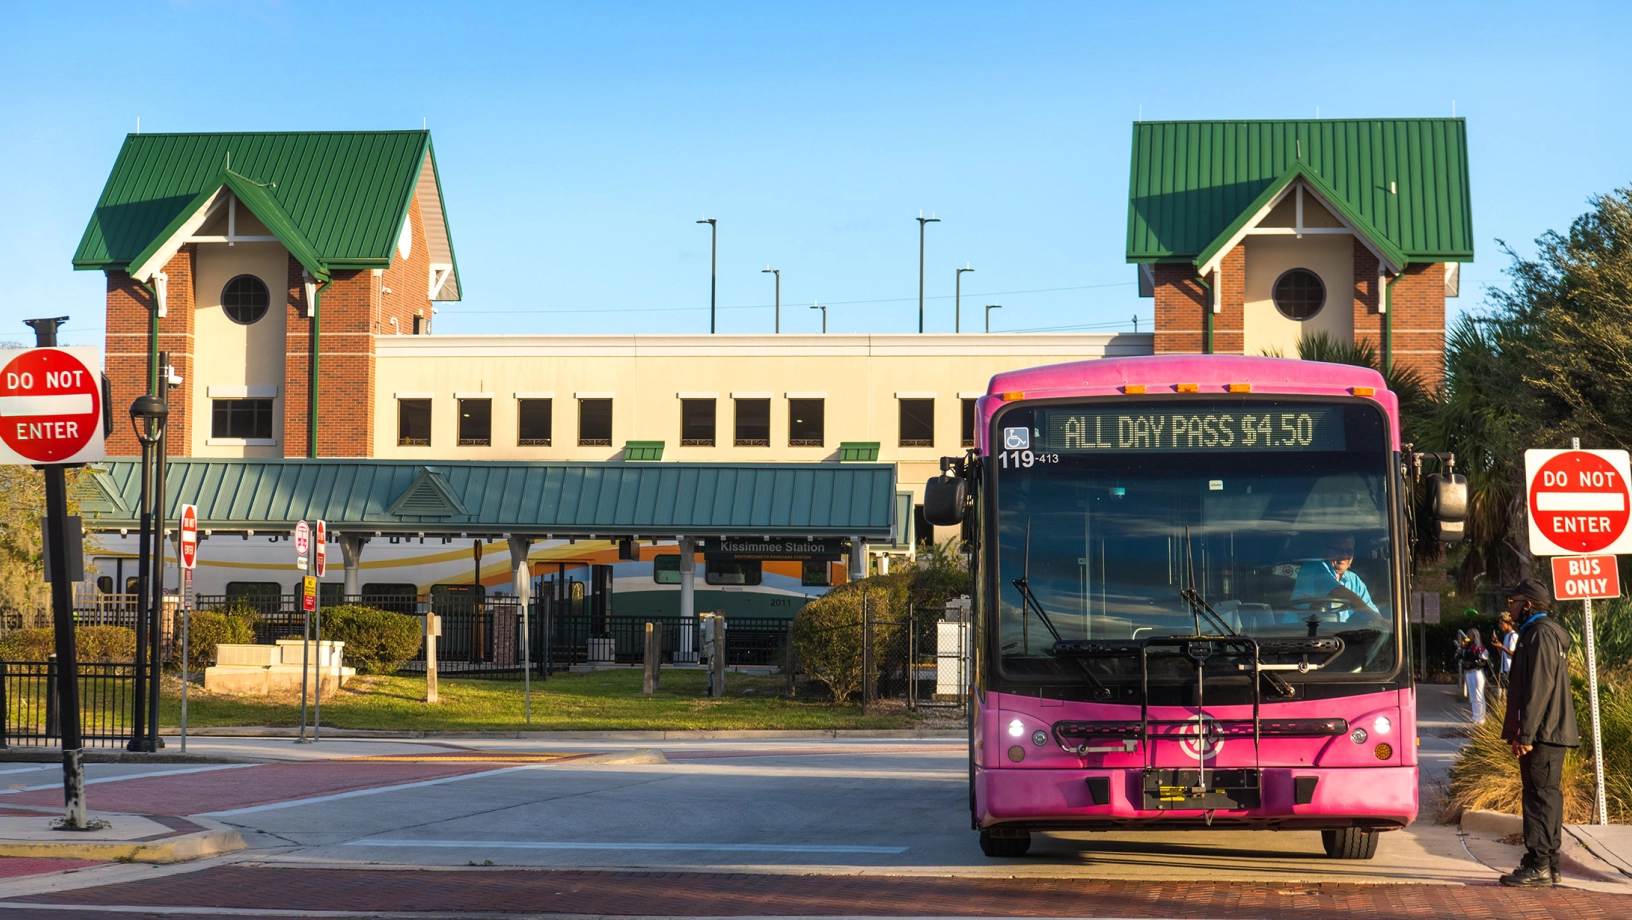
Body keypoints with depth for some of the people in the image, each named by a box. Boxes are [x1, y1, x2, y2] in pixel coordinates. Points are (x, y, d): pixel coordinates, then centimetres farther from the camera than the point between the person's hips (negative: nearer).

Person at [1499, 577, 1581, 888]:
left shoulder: (1541, 634, -14)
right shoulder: (1533, 632, 20)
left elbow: (1539, 688, -20)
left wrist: (1526, 734, -21)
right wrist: (1521, 732, 22)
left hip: (1543, 734, -11)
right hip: (1547, 734, 11)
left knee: (1539, 797, -10)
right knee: (1545, 796, 11)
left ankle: (1539, 866, -11)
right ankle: (1545, 865, 15)